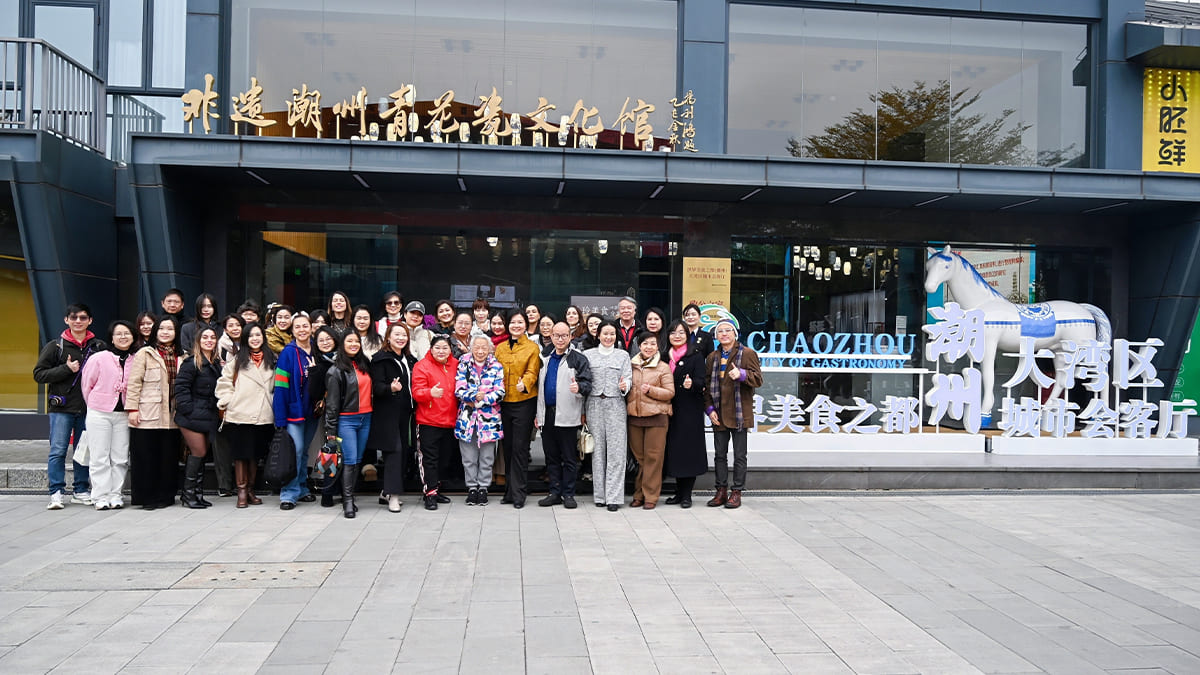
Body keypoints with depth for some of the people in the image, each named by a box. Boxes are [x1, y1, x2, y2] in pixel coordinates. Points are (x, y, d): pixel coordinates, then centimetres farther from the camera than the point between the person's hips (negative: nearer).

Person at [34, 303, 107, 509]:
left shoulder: (99, 346, 7)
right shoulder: (55, 346, 3)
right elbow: (39, 374, 0)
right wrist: (66, 369, -12)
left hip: (89, 407, 2)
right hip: (62, 407, -2)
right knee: (58, 451, -3)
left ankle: (81, 491, 17)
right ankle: (56, 493, 4)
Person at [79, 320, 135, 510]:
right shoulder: (99, 358, -5)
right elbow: (86, 384, 4)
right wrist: (94, 405, 11)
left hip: (123, 414, 2)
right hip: (99, 414, -2)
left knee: (120, 458, 4)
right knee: (99, 457, 0)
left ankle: (115, 495, 12)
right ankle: (101, 497, 5)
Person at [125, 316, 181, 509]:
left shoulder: (181, 357, 13)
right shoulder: (144, 353, 1)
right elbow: (134, 383, -3)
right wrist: (132, 409, -10)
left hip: (171, 417, 4)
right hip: (147, 416, -4)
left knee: (168, 457, 6)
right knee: (146, 457, 0)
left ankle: (164, 496, 15)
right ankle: (146, 497, 9)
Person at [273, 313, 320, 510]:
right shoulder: (288, 353, -10)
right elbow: (280, 387, -13)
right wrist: (280, 419, -17)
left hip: (313, 410, 5)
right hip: (294, 410, -5)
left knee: (304, 451, 15)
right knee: (295, 450, -9)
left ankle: (302, 488, 25)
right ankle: (289, 494, -2)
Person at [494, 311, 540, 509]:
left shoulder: (532, 348, 0)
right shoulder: (500, 348, 12)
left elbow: (532, 372, -9)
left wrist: (524, 383, -30)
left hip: (524, 402, -4)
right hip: (503, 403, 4)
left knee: (520, 449, -4)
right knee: (507, 448, 10)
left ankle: (518, 494, 1)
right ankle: (509, 491, 19)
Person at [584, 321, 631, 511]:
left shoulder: (623, 355, 11)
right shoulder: (588, 355, 11)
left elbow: (628, 378, 5)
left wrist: (625, 386, -15)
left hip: (616, 405, -1)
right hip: (595, 405, 1)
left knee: (616, 451, -5)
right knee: (598, 450, 3)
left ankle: (614, 496, -3)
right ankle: (599, 495, 11)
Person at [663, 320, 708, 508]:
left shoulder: (696, 356, -1)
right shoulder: (666, 356, 13)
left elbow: (702, 381, -9)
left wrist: (692, 383, -31)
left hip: (690, 410, -5)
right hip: (670, 409, 5)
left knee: (688, 449, -4)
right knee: (673, 449, 6)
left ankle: (686, 495, 2)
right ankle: (679, 492, 15)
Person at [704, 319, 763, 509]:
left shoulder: (747, 354, 0)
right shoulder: (712, 357, 13)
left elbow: (758, 379, -5)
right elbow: (707, 384, 14)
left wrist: (741, 375, -24)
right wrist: (709, 408, 3)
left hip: (739, 413, -4)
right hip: (719, 415, 4)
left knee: (739, 455, 1)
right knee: (720, 454, 9)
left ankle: (736, 492, 8)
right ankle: (721, 491, 17)